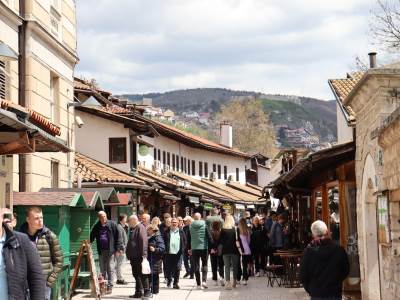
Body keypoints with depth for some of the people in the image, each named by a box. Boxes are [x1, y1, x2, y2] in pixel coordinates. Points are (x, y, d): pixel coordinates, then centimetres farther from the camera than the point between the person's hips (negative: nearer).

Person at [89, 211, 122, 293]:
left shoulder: (112, 224, -2)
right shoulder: (96, 227, 9)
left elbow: (117, 237, -3)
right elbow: (91, 237, 14)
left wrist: (118, 249, -7)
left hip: (110, 250, -4)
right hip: (101, 251, 4)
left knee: (109, 269, 0)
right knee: (102, 270, 9)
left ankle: (110, 286, 5)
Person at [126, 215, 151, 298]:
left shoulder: (140, 228, -12)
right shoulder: (132, 229, 17)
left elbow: (143, 241, -20)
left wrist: (143, 254, -24)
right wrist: (128, 254, 21)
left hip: (139, 256, -10)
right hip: (133, 256, 10)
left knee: (142, 274, -5)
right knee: (136, 274, 12)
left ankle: (147, 291, 1)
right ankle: (138, 292, 17)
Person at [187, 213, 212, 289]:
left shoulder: (190, 227, 0)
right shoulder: (204, 226, -6)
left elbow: (188, 238, 7)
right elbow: (209, 237, -5)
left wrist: (189, 248, 18)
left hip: (194, 248, 1)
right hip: (204, 248, -1)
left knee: (196, 266, 7)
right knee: (204, 265, 11)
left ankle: (198, 284, 5)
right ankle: (204, 281, -6)